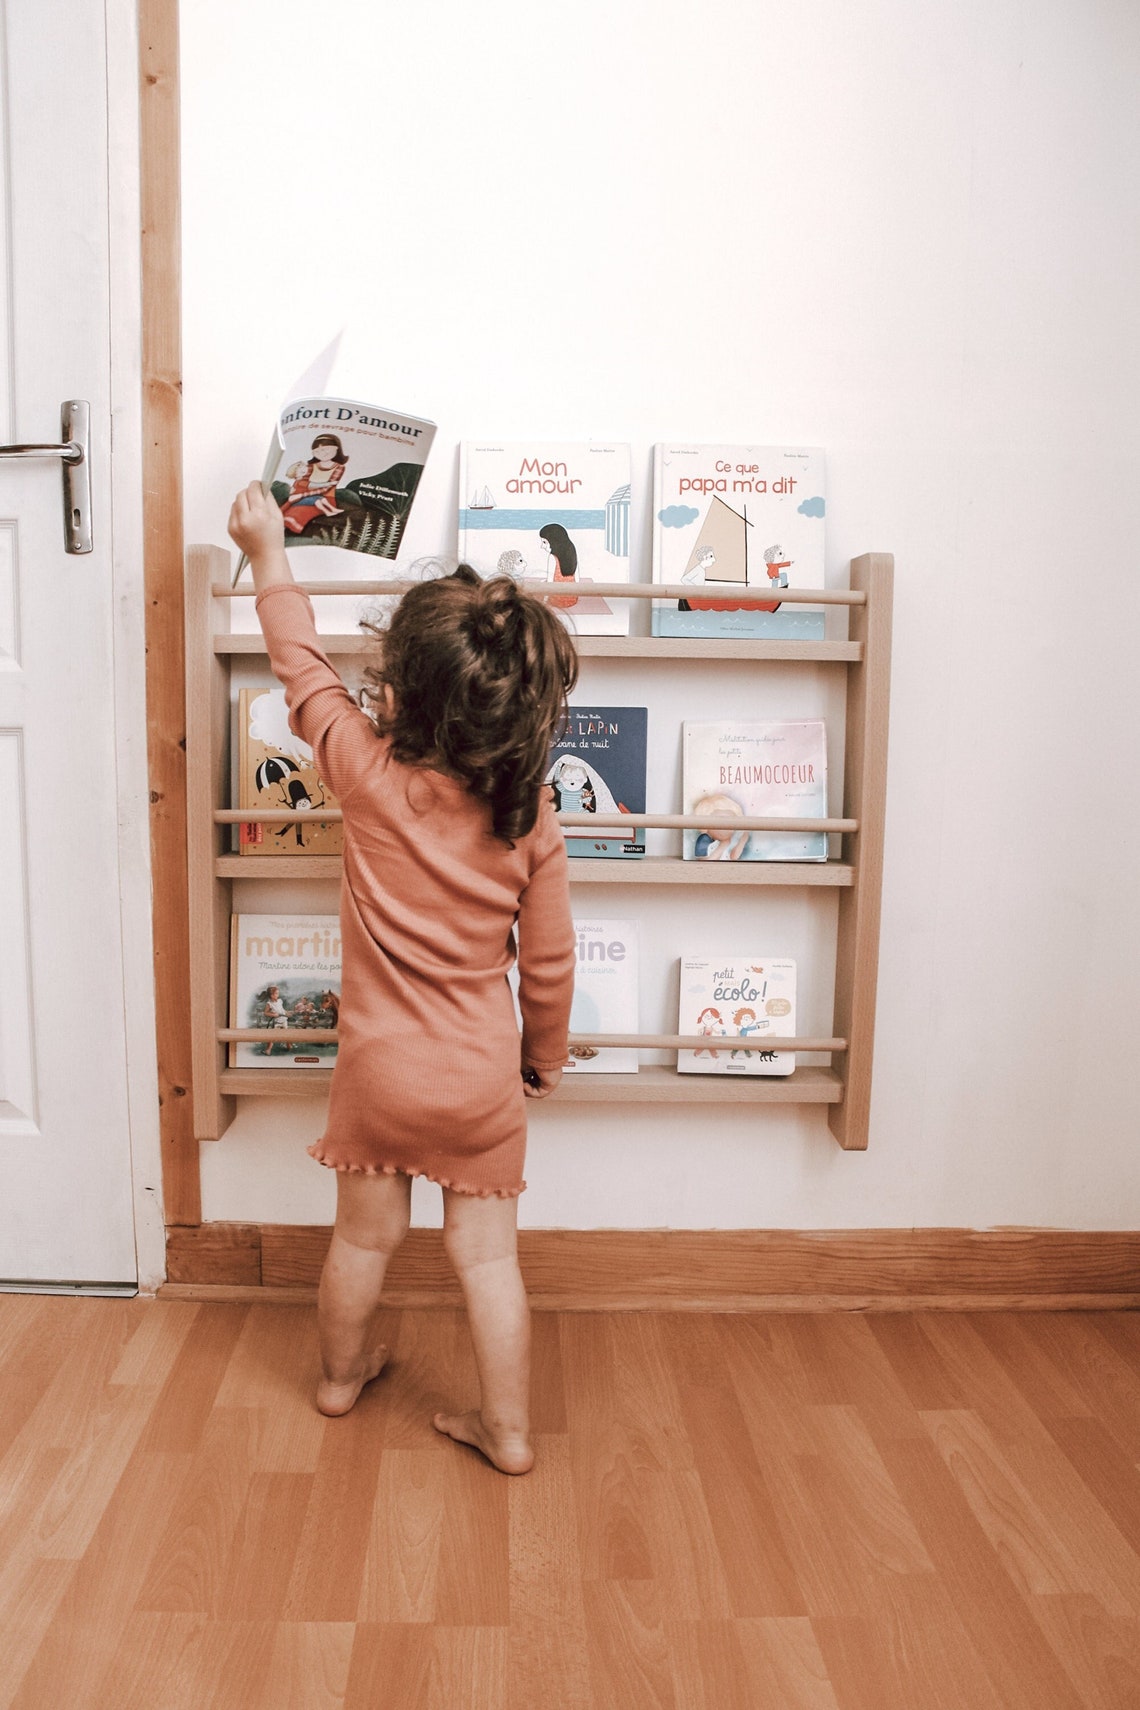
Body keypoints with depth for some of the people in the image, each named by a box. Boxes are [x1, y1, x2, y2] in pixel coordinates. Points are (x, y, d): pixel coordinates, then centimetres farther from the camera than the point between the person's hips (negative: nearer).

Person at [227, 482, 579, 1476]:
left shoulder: (371, 778, -17)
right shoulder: (532, 818, -13)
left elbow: (304, 669, 0)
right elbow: (549, 962, -5)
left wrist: (270, 556, 13)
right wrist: (546, 1056, 12)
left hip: (381, 1067, 0)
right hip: (483, 1077, 0)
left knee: (366, 1236, 20)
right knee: (488, 1255, 12)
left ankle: (342, 1373, 45)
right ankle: (508, 1429, 25)